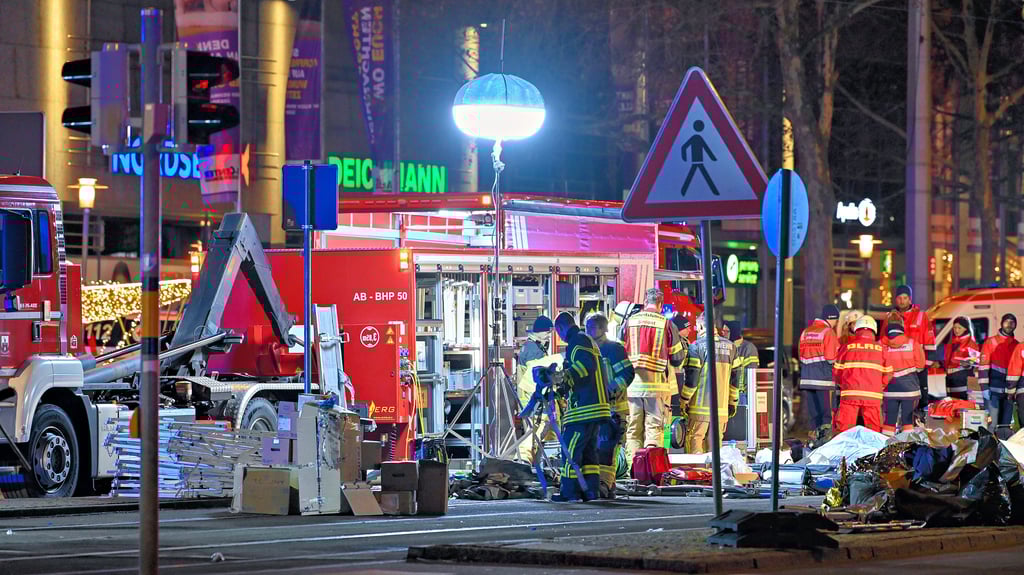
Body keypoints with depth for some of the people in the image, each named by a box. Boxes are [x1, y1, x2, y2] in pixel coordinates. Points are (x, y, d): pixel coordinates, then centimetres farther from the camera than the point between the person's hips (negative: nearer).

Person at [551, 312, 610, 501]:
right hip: (596, 407, 10)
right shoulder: (589, 342, 25)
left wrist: (568, 376, -33)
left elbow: (587, 364, -25)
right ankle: (591, 490, 9)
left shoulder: (578, 340, -8)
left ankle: (569, 491, -8)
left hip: (583, 408, -10)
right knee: (589, 450, 12)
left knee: (570, 448, -8)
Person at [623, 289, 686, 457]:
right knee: (654, 427, -1)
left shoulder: (630, 322, 4)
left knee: (633, 430, 8)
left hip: (632, 385, 2)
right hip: (656, 385, -2)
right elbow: (677, 359, 2)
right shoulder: (666, 324, -2)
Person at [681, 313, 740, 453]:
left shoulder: (697, 347, -7)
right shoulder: (730, 347, 9)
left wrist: (683, 402, -1)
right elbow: (735, 378, 14)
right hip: (721, 407, 5)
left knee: (694, 441, 0)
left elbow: (691, 379, -8)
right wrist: (733, 403, 21)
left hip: (700, 406, -5)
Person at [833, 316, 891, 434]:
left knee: (844, 429, 2)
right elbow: (887, 375, 9)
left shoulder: (846, 348, 4)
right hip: (873, 396, 0)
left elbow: (837, 372, 7)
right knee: (873, 431, 7)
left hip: (849, 394, 0)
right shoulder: (882, 349, 5)